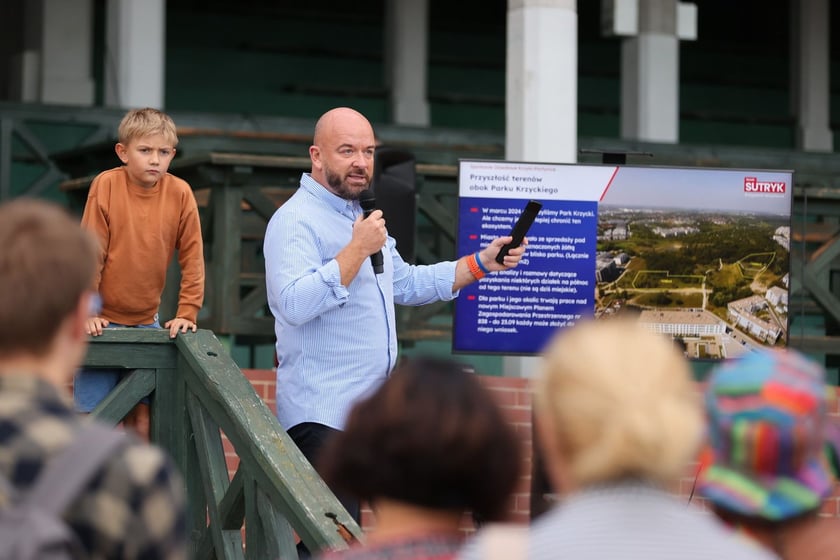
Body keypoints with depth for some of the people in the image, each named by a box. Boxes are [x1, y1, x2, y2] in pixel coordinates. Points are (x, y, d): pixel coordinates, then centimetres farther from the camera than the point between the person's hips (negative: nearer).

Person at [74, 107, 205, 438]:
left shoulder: (180, 194, -6)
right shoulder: (107, 185, -12)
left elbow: (192, 259, -1)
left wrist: (187, 314, -5)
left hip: (146, 322, 2)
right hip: (103, 322, -2)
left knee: (142, 420, 2)